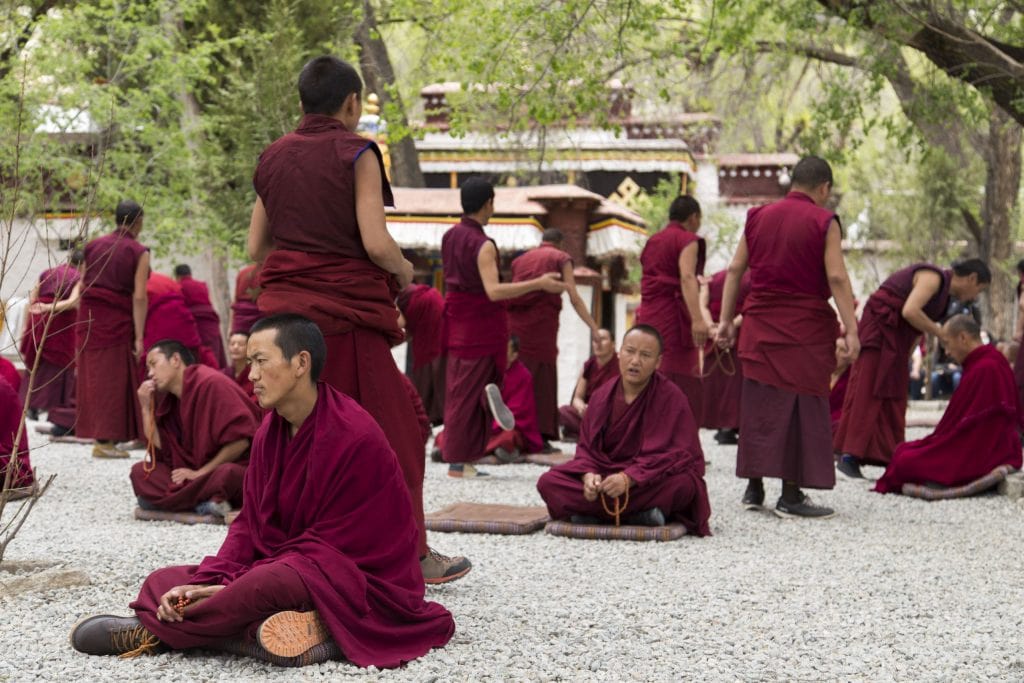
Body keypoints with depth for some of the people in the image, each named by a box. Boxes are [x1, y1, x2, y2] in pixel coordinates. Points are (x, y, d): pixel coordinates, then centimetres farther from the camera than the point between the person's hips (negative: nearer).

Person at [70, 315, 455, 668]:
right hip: (282, 568, 9)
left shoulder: (354, 437, -20)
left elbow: (332, 545, -18)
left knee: (268, 584, -38)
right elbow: (250, 523, 5)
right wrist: (210, 582, -15)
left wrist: (236, 585, -21)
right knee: (163, 581, -1)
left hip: (358, 584, -9)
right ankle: (302, 630, -17)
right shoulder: (269, 432, 5)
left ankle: (155, 633, -12)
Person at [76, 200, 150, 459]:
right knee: (113, 378, 1)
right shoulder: (139, 253, -6)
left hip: (89, 320, 4)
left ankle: (97, 433, 14)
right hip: (117, 321, -4)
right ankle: (104, 440, -2)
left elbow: (82, 288, 7)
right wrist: (139, 337, -12)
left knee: (93, 376, 11)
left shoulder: (93, 246, 7)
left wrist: (83, 321, 14)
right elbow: (139, 297, -12)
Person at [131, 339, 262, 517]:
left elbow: (240, 439, -19)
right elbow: (159, 449, 6)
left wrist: (200, 473, -15)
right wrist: (146, 408, -1)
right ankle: (205, 502, -21)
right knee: (140, 471, -9)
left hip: (236, 466, -8)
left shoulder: (211, 383, -14)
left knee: (226, 474, -41)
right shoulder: (168, 399, 11)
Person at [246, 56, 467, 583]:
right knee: (388, 430, 4)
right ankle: (413, 554, 9)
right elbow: (376, 243, -15)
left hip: (284, 310, 6)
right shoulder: (356, 154, -6)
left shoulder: (273, 158, 11)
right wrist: (404, 272, 4)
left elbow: (255, 248, 12)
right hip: (345, 311, -6)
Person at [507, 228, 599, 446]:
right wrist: (594, 327, -1)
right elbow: (574, 297, 0)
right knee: (542, 377, -2)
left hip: (515, 322, 4)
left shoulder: (520, 259, 22)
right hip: (541, 321, -4)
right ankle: (539, 435, -8)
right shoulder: (561, 258, 10)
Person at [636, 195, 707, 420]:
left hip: (647, 317, 8)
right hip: (673, 318, -8)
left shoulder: (652, 241, 21)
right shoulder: (687, 240, -3)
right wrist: (697, 319, -30)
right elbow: (687, 277, -19)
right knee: (684, 392, -12)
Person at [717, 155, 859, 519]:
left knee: (759, 402, 11)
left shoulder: (758, 217, 8)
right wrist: (851, 330, -13)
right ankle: (791, 495, -1)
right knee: (802, 404, 0)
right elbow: (836, 277, -12)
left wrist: (726, 319, 12)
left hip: (760, 325, 5)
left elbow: (735, 270, 7)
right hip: (806, 327, -5)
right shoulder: (824, 222, -5)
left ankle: (754, 488, 14)